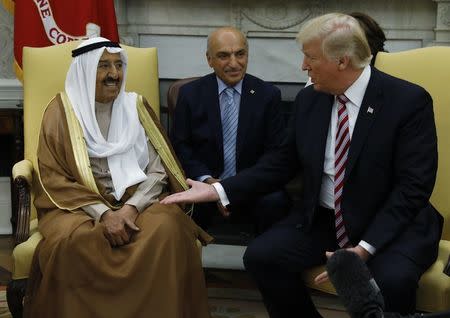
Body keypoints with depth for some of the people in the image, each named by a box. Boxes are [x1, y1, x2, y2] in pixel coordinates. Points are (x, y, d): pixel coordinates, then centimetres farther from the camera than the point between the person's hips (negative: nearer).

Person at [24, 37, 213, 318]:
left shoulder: (136, 106, 9)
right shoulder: (62, 111, 2)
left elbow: (159, 171, 4)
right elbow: (54, 180, -4)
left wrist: (132, 207, -15)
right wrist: (103, 213, -18)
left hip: (137, 202, 2)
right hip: (80, 207, -2)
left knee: (167, 229, -31)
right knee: (73, 241, -37)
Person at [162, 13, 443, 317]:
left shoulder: (410, 100, -14)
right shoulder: (309, 99, 2)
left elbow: (413, 185, -17)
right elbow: (283, 163, 9)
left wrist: (365, 248, -26)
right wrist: (218, 190, -2)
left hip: (393, 224, -4)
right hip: (323, 220, 5)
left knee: (391, 280, -34)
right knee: (261, 256, -16)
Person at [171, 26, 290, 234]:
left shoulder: (268, 95, 4)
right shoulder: (190, 94, 5)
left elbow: (275, 152, 2)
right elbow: (180, 145, 4)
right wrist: (207, 180, -13)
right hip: (203, 183, 0)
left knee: (274, 202, -30)